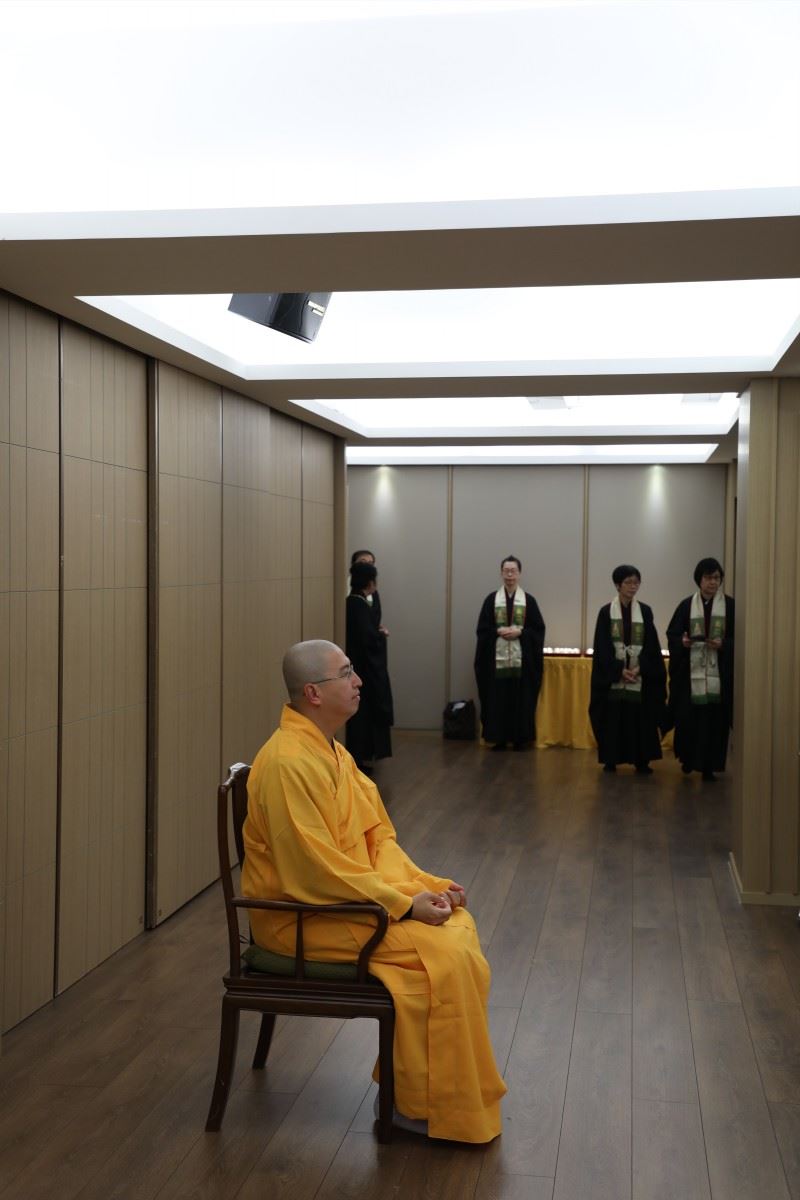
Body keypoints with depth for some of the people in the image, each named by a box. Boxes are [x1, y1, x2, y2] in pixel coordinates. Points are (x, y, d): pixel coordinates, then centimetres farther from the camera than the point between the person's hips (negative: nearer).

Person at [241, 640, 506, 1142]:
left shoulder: (331, 750, 8)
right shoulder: (289, 762, -23)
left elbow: (378, 834, 13)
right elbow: (316, 871, -25)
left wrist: (422, 884, -3)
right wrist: (404, 902, -21)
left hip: (351, 892, 9)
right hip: (301, 914, -9)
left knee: (457, 924, -1)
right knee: (438, 953, -19)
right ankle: (417, 1102, -3)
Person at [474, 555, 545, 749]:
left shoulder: (529, 601, 4)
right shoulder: (491, 599, 5)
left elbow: (538, 629, 2)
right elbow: (482, 629, 4)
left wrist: (520, 632, -13)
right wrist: (498, 631, -13)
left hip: (521, 659, 0)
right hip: (496, 658, 0)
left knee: (521, 698, 1)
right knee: (497, 698, 0)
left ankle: (520, 738, 9)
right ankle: (499, 738, 8)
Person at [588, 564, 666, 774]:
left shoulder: (645, 611, 5)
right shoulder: (606, 612, 0)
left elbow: (651, 645, 1)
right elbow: (603, 647, -4)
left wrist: (639, 668, -13)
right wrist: (619, 670, -14)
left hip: (640, 676, 1)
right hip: (613, 675, -1)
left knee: (641, 717, 0)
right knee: (612, 717, -1)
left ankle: (641, 761, 7)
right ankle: (610, 760, 8)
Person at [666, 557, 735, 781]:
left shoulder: (730, 605, 3)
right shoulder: (686, 605, 5)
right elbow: (672, 635, 5)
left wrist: (723, 644, -15)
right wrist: (682, 642, -16)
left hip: (718, 673, 0)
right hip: (690, 672, 1)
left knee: (714, 720, -2)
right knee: (687, 717, -1)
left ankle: (709, 766, 8)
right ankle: (688, 758, 21)